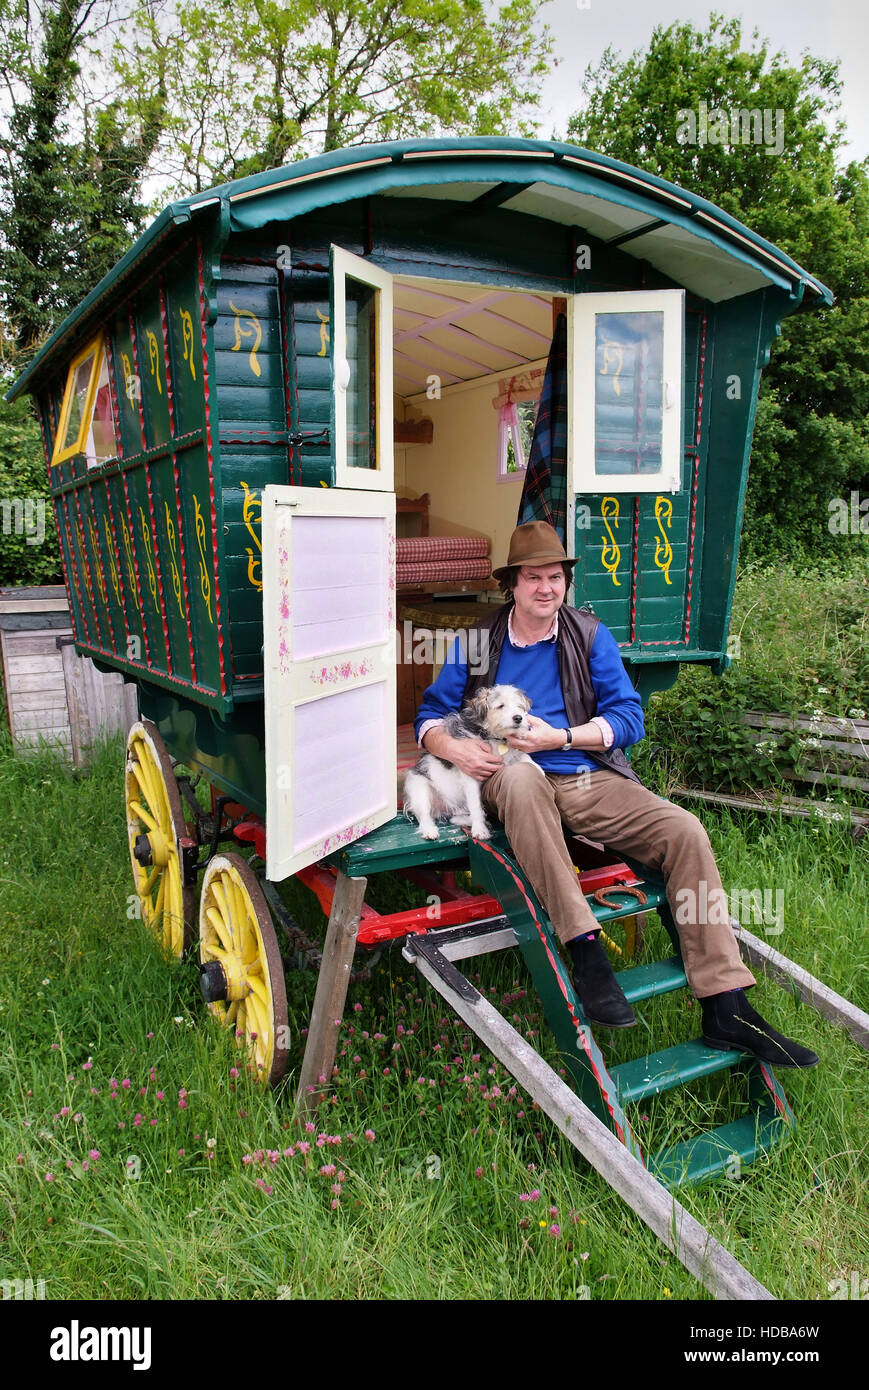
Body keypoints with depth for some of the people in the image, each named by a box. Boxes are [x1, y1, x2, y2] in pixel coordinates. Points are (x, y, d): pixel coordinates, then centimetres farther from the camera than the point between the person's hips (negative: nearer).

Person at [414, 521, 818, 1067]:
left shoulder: (591, 636, 10)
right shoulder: (477, 643, 9)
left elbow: (629, 717, 3)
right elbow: (432, 713, 10)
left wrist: (560, 737, -10)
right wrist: (451, 747, -12)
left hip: (591, 781, 2)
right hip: (518, 781, -2)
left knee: (685, 831, -20)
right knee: (519, 777, -40)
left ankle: (726, 1010, -16)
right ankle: (585, 948, -39)